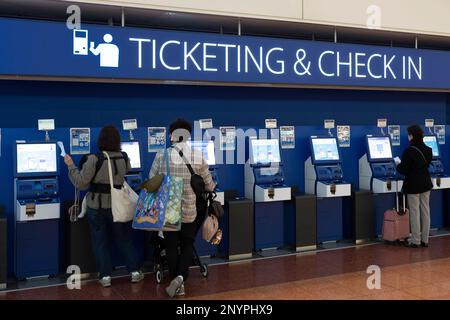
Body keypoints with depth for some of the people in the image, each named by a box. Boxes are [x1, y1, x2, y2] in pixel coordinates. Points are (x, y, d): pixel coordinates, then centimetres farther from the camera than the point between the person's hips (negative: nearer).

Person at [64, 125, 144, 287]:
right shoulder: (124, 158, -5)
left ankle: (105, 276, 14)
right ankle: (135, 271, 20)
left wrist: (71, 166, -4)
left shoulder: (94, 159, -18)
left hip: (97, 206, -3)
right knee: (124, 239, 16)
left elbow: (80, 183, -14)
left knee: (100, 242, 10)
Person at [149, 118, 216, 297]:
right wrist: (212, 186, 27)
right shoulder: (198, 157, -8)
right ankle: (180, 277, -2)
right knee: (188, 245, 19)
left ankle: (177, 284, 20)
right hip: (190, 210, 1)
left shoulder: (161, 156, -11)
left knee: (171, 246, 16)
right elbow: (209, 186, 3)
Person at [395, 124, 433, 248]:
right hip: (426, 183, 6)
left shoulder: (409, 151, -19)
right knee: (425, 210, 10)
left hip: (413, 185, -6)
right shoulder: (428, 150, 2)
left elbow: (403, 170, -18)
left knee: (415, 212, 1)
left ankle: (416, 240, 7)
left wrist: (398, 164, 4)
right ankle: (425, 239, 17)